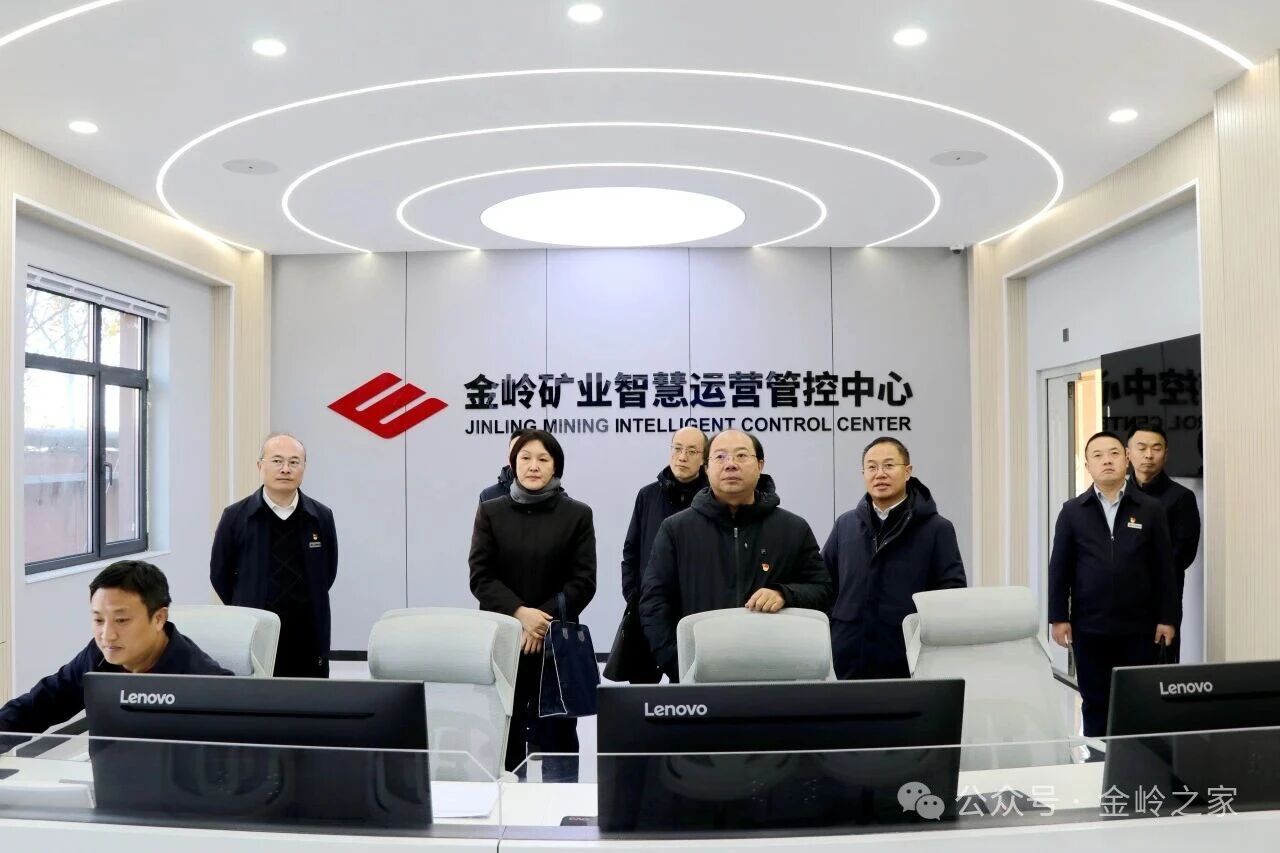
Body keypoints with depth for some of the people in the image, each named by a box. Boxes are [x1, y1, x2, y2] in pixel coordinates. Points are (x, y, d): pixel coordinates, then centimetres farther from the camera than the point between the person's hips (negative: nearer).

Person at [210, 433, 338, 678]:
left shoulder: (322, 517, 0)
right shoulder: (235, 517, -3)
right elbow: (219, 575, 6)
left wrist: (304, 606, 9)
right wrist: (248, 611, 10)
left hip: (309, 637, 2)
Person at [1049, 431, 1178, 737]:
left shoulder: (1151, 510, 2)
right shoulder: (1072, 511, 2)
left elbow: (1163, 567, 3)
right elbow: (1060, 568, 2)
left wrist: (1166, 617, 0)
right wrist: (1058, 617, -2)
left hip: (1138, 626, 0)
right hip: (1089, 627, 0)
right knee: (1095, 704, 9)